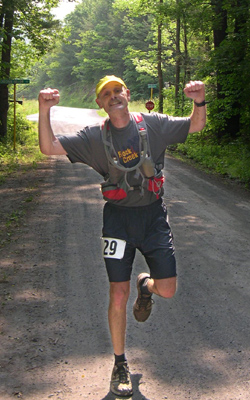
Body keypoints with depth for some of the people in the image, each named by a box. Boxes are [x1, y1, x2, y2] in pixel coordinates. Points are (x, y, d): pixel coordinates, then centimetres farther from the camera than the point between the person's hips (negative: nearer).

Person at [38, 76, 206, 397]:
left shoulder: (153, 124, -1)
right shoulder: (94, 136, -3)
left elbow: (196, 126, 4)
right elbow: (49, 148, -8)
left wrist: (199, 102, -17)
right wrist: (44, 111, -24)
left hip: (153, 216, 1)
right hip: (119, 217, -1)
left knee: (167, 289, -2)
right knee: (118, 295, -1)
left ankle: (145, 286, 39)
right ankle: (120, 364, 19)